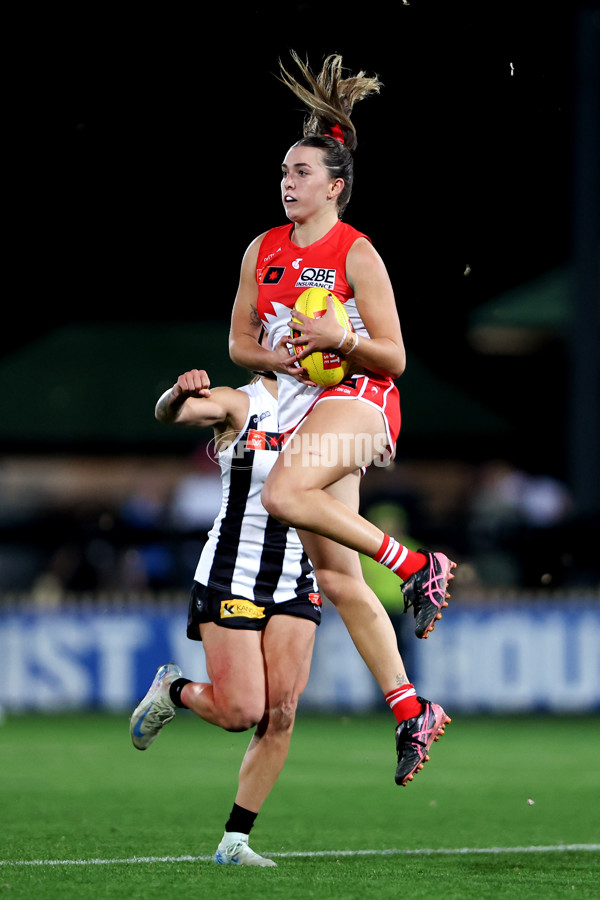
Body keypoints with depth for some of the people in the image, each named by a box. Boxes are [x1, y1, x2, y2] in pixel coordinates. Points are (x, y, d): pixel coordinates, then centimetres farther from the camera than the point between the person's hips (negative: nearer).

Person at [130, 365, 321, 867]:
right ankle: (173, 690, 23)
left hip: (295, 588, 4)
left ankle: (235, 842, 2)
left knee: (280, 716, -7)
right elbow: (169, 413, -22)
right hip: (231, 579, -4)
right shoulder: (239, 405, -6)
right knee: (242, 712, -11)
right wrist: (180, 394, -45)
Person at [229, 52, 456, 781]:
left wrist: (337, 337, -22)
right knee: (336, 579, 2)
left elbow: (393, 359, -6)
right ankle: (410, 711, 8)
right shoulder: (263, 250, 10)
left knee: (282, 495, -33)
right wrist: (279, 356, -4)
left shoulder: (357, 254, -7)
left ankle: (419, 565, -20)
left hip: (358, 399, -6)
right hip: (301, 406, 6)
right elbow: (239, 343, 16)